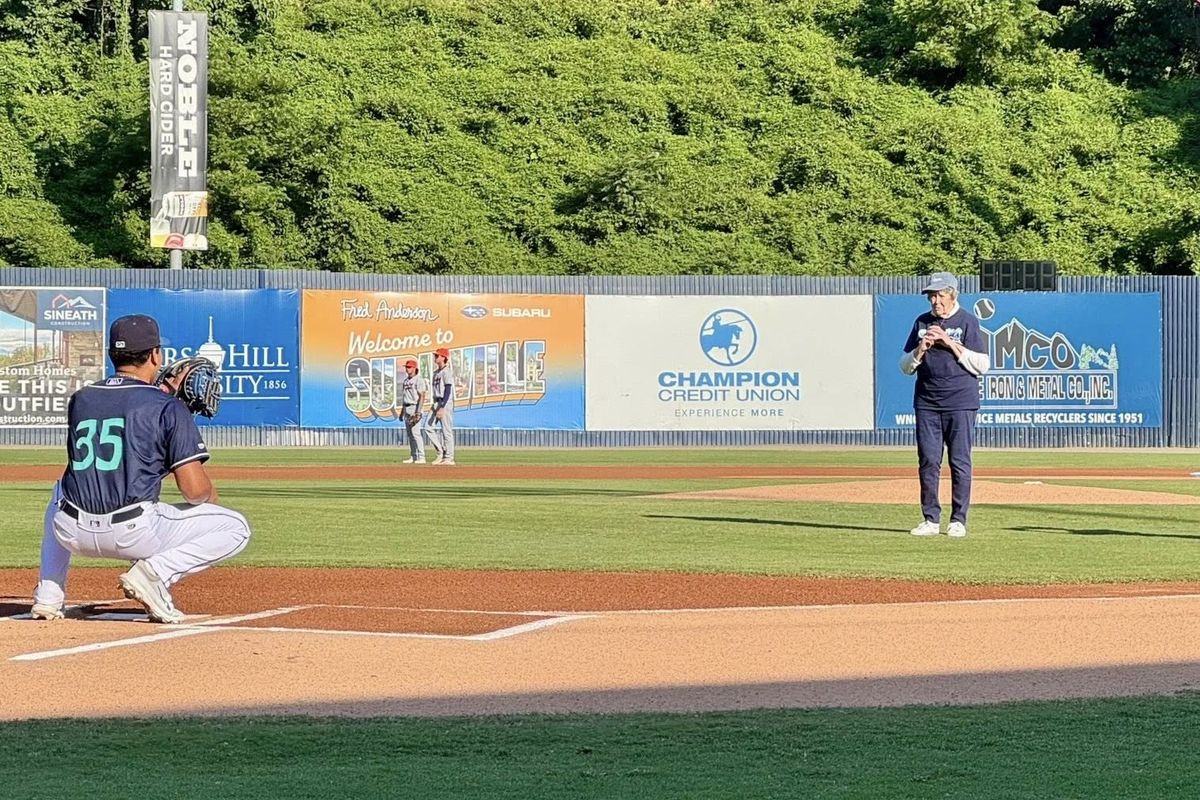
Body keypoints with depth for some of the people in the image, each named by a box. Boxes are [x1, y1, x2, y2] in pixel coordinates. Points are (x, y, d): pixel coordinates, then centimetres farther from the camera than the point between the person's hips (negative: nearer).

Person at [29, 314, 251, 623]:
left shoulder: (79, 400, 13)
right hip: (133, 533, -5)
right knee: (236, 528, 10)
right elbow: (194, 490, -6)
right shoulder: (168, 407, -2)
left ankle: (48, 595, 23)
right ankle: (154, 572, -9)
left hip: (74, 534, 5)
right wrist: (210, 494, 17)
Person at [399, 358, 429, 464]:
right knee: (410, 434, 9)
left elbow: (422, 396, -16)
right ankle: (413, 457, 13)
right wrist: (402, 412, 20)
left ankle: (421, 457, -15)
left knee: (415, 433, -14)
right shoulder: (405, 381, 17)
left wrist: (418, 412, -24)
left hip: (415, 408, -9)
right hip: (407, 409, 9)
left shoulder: (419, 380, -10)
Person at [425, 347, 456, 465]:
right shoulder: (436, 373, 17)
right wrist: (434, 406, 21)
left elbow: (448, 391, -18)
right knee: (429, 427, 2)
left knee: (446, 431, -6)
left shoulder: (446, 372, -11)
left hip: (445, 404, -9)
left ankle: (449, 458, -2)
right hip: (437, 404, 9)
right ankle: (441, 452, 9)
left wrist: (442, 408, -24)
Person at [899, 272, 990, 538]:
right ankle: (931, 519, 7)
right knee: (928, 462, 2)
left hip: (960, 404, -4)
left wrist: (950, 343, -11)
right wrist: (921, 349, -6)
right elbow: (905, 366, 14)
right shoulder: (922, 323, 13)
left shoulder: (968, 322, 1)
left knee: (960, 462, -3)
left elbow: (982, 365, -5)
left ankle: (958, 520, 2)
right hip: (927, 404, 4)